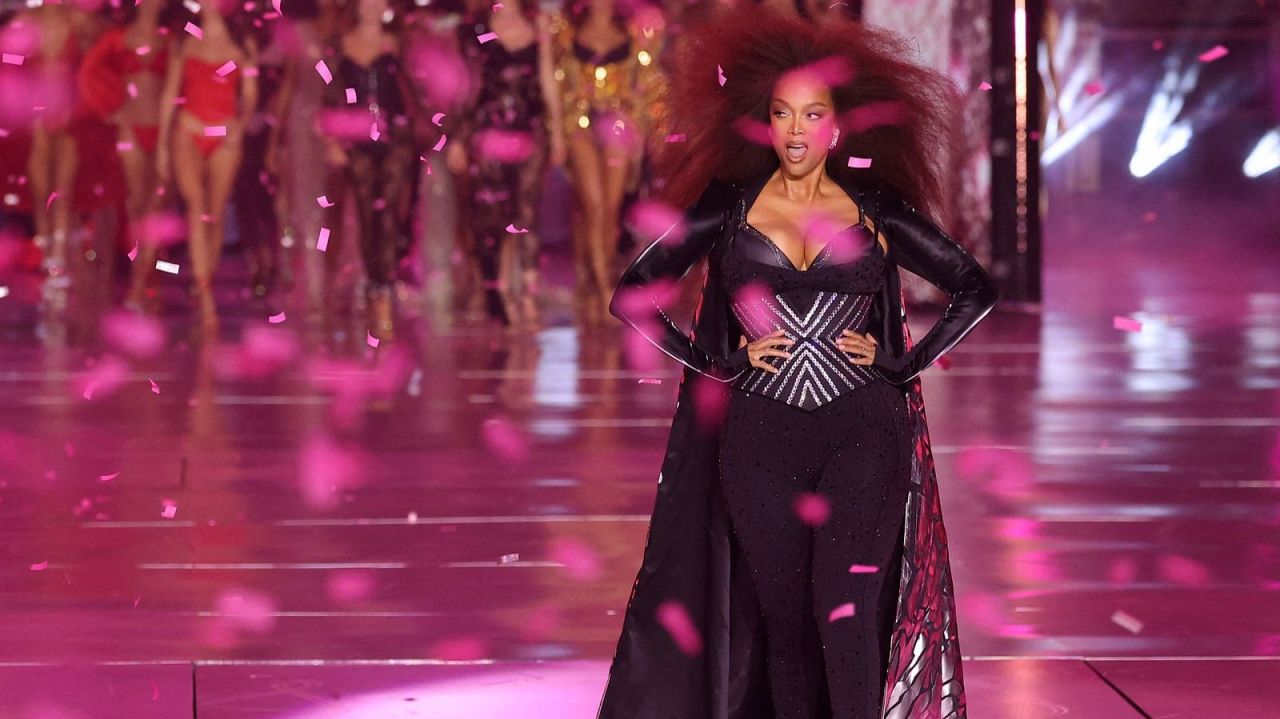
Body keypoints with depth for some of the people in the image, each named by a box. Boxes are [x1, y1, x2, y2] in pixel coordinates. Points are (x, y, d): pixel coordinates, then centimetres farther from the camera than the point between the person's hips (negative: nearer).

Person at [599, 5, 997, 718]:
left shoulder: (877, 209, 6)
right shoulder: (730, 206, 6)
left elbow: (977, 289, 12)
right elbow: (633, 295, 7)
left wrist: (901, 364, 3)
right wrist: (720, 360, -1)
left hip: (863, 432, -1)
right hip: (761, 439, 1)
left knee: (846, 616, -15)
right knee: (784, 624, 5)